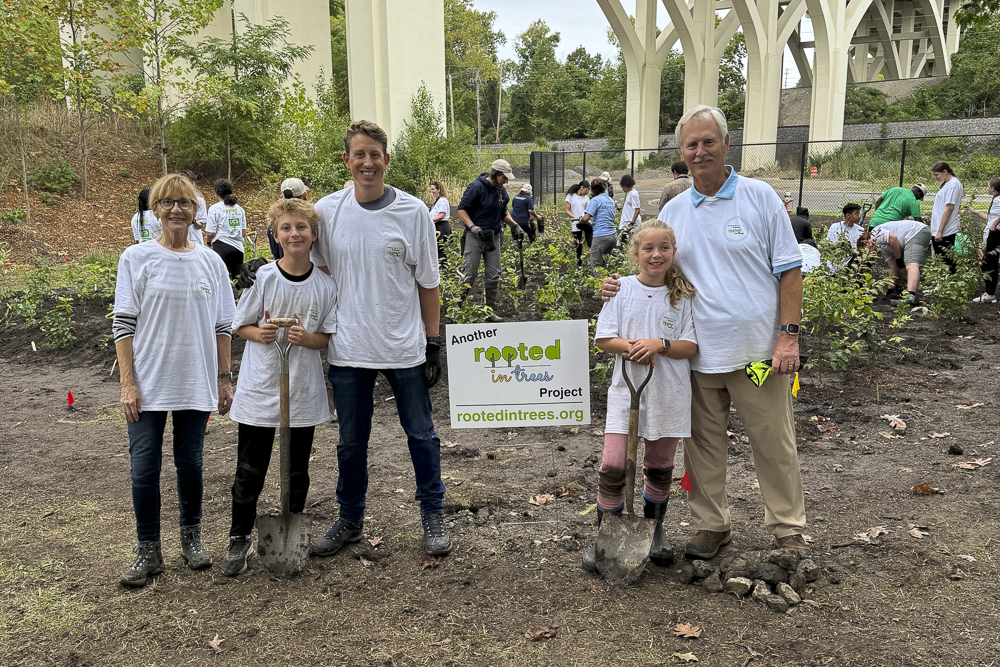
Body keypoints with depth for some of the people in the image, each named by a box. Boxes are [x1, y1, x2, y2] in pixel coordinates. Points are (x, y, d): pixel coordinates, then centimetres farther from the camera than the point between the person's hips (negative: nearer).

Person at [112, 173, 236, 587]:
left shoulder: (211, 262, 5)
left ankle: (191, 537, 29)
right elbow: (123, 324, -2)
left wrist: (224, 378, 6)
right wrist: (127, 382, -8)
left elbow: (222, 327, 9)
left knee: (190, 463, 10)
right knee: (144, 467, 1)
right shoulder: (136, 258, 0)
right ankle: (148, 551, 16)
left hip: (196, 383, 1)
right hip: (148, 383, -1)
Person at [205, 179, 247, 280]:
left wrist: (209, 242, 11)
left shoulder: (214, 208, -6)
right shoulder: (239, 208, 11)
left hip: (221, 246, -5)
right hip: (238, 247, 5)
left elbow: (210, 233, -8)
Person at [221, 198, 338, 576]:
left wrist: (306, 338, -17)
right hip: (259, 389, -1)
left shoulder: (326, 285, -2)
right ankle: (240, 538, 24)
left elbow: (330, 338, 3)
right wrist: (260, 334, -17)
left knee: (296, 472, 13)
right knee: (249, 470, 6)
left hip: (304, 392, 1)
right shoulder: (263, 278, -5)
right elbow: (241, 325, 3)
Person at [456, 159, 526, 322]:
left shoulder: (502, 191, 10)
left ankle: (491, 312, 15)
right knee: (469, 275, -6)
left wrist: (515, 225, 10)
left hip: (494, 236, 6)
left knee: (493, 277, 6)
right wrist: (472, 226, -20)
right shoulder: (477, 187, -11)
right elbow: (462, 208, -9)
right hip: (474, 236, -6)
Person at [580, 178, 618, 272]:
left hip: (601, 236, -8)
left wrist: (580, 221, 7)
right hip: (612, 236, 8)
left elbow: (585, 218, -15)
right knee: (605, 264, 15)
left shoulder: (595, 200, -7)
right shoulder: (611, 200, 16)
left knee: (595, 266, -3)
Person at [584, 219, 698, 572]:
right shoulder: (622, 289, 1)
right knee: (613, 465, -7)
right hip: (626, 388, -1)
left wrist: (659, 344, -19)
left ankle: (654, 530, 35)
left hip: (668, 394, 1)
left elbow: (691, 346, -2)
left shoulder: (683, 296, 2)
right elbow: (603, 338, -2)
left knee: (659, 468, 13)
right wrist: (631, 346, -20)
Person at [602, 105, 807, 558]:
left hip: (757, 348, -3)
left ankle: (788, 529, 24)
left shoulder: (759, 197, -2)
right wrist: (621, 289, -4)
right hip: (698, 353, 3)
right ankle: (711, 525, 29)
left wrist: (789, 335, -9)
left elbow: (789, 270, -2)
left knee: (774, 443, 7)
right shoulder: (673, 212, 8)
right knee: (703, 444, 12)